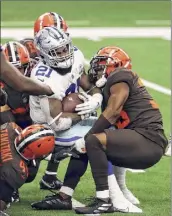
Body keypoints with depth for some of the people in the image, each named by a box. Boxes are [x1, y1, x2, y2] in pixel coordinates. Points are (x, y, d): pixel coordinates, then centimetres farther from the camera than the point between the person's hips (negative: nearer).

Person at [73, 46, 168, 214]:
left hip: (147, 140, -10)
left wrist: (86, 138, -9)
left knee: (94, 142, -21)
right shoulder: (110, 88, 25)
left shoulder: (120, 77, -3)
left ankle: (103, 202, -21)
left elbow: (113, 113, -12)